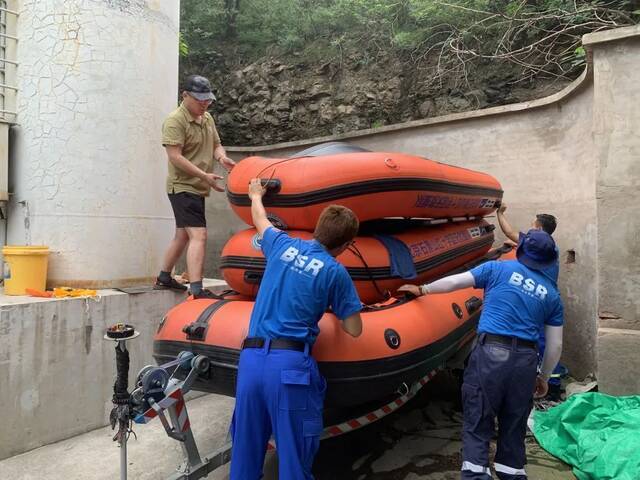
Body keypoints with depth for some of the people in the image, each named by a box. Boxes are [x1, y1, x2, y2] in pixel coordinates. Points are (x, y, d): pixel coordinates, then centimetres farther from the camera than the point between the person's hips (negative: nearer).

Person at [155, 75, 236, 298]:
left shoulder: (207, 118, 13)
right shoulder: (175, 121, -13)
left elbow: (216, 144, 17)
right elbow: (175, 156, -20)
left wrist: (221, 157, -7)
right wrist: (205, 175, -25)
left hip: (198, 188, 9)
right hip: (182, 186, -9)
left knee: (183, 235, 18)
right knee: (198, 235, -19)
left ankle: (164, 277, 33)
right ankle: (197, 290, -20)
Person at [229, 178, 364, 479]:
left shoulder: (282, 245, 9)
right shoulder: (335, 272, -2)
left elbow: (259, 219, 32)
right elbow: (354, 330, 3)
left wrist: (256, 195, 52)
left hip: (250, 358, 5)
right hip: (290, 364, -5)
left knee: (245, 448, 16)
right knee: (294, 452, 7)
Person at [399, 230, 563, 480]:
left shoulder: (498, 269, 4)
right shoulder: (552, 294, 13)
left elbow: (454, 282, 4)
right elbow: (555, 345, 13)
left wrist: (422, 290, 19)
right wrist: (543, 377, 25)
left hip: (490, 353, -3)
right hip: (525, 360, 3)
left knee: (477, 424, 4)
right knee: (514, 427, 17)